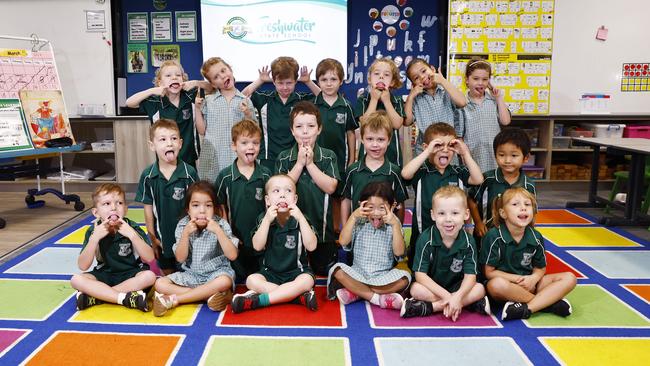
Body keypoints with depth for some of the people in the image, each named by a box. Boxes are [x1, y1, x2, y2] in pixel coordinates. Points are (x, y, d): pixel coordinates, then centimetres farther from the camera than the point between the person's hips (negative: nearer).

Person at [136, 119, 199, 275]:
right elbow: (148, 208, -1)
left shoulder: (189, 173, -14)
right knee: (167, 273, 19)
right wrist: (152, 238, 1)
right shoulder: (148, 176, -8)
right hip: (162, 235, 2)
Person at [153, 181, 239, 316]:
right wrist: (185, 234, -21)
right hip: (191, 274, 3)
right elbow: (180, 258, -7)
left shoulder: (221, 224, -10)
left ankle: (173, 299, -24)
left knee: (225, 281, -36)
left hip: (215, 273, -3)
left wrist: (218, 231, -26)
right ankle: (211, 294, -23)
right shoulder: (183, 225, -4)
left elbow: (232, 255, -18)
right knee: (160, 284, -18)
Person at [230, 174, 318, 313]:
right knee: (251, 280, -25)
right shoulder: (263, 219, -2)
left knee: (307, 281, -32)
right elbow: (257, 246, -14)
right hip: (270, 272, 2)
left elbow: (311, 246, -18)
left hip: (297, 272, -2)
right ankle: (300, 296, -25)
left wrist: (301, 218, -25)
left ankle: (256, 300, -29)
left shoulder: (300, 220, -6)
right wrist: (267, 220, -24)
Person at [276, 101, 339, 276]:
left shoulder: (328, 156, -5)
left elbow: (330, 187, -16)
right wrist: (299, 163, -19)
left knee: (325, 271, 15)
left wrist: (310, 164, -18)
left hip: (322, 226, 0)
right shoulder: (284, 158, -3)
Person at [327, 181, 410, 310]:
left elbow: (399, 252, -15)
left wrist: (396, 224, -23)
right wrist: (353, 216, -17)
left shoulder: (392, 227, -1)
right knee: (337, 269, -25)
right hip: (358, 274, 1)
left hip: (383, 277, 0)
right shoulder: (359, 224, 2)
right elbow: (343, 242, -12)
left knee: (404, 277, -27)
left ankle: (356, 292, -24)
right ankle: (377, 298, -25)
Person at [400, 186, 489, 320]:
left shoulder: (468, 242, -11)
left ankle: (427, 307, -25)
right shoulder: (425, 239, -17)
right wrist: (446, 296, -27)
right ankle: (469, 303, -24)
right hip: (431, 288, -2)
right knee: (416, 289, -31)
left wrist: (458, 296, -34)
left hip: (457, 288, 3)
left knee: (480, 289, -22)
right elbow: (420, 274, -19)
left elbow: (470, 275, -14)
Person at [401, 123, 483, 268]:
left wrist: (465, 153, -14)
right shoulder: (421, 171, -10)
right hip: (424, 232, -3)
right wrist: (428, 151, -28)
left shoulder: (458, 172, 3)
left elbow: (478, 179, -10)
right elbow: (405, 174, -30)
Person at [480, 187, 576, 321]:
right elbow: (489, 272, -11)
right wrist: (517, 279, -18)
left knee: (569, 278, -10)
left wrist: (533, 278, -14)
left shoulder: (536, 238, -1)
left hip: (528, 283, 5)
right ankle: (549, 302, -20)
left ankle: (526, 308, -28)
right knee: (497, 285, -40)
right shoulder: (494, 236, -14)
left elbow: (540, 268, 10)